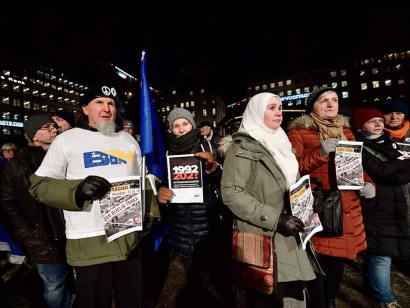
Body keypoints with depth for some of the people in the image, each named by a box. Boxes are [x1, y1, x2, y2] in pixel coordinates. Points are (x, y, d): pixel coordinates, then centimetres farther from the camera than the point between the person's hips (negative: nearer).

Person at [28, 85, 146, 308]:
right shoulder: (67, 140, -2)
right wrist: (77, 191, -21)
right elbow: (39, 185, -4)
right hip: (89, 243, -3)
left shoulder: (128, 140, 11)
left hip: (130, 237, 4)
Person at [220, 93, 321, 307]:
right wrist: (275, 218, -21)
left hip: (289, 240, 7)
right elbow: (231, 193, -19)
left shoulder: (281, 143, 14)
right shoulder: (243, 146, -10)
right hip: (263, 240, -7)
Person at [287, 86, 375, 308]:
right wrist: (320, 153, -24)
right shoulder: (298, 132, -5)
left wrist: (367, 182, -1)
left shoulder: (345, 130, 14)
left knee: (338, 258, 17)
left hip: (346, 207, 6)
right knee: (318, 259, 0)